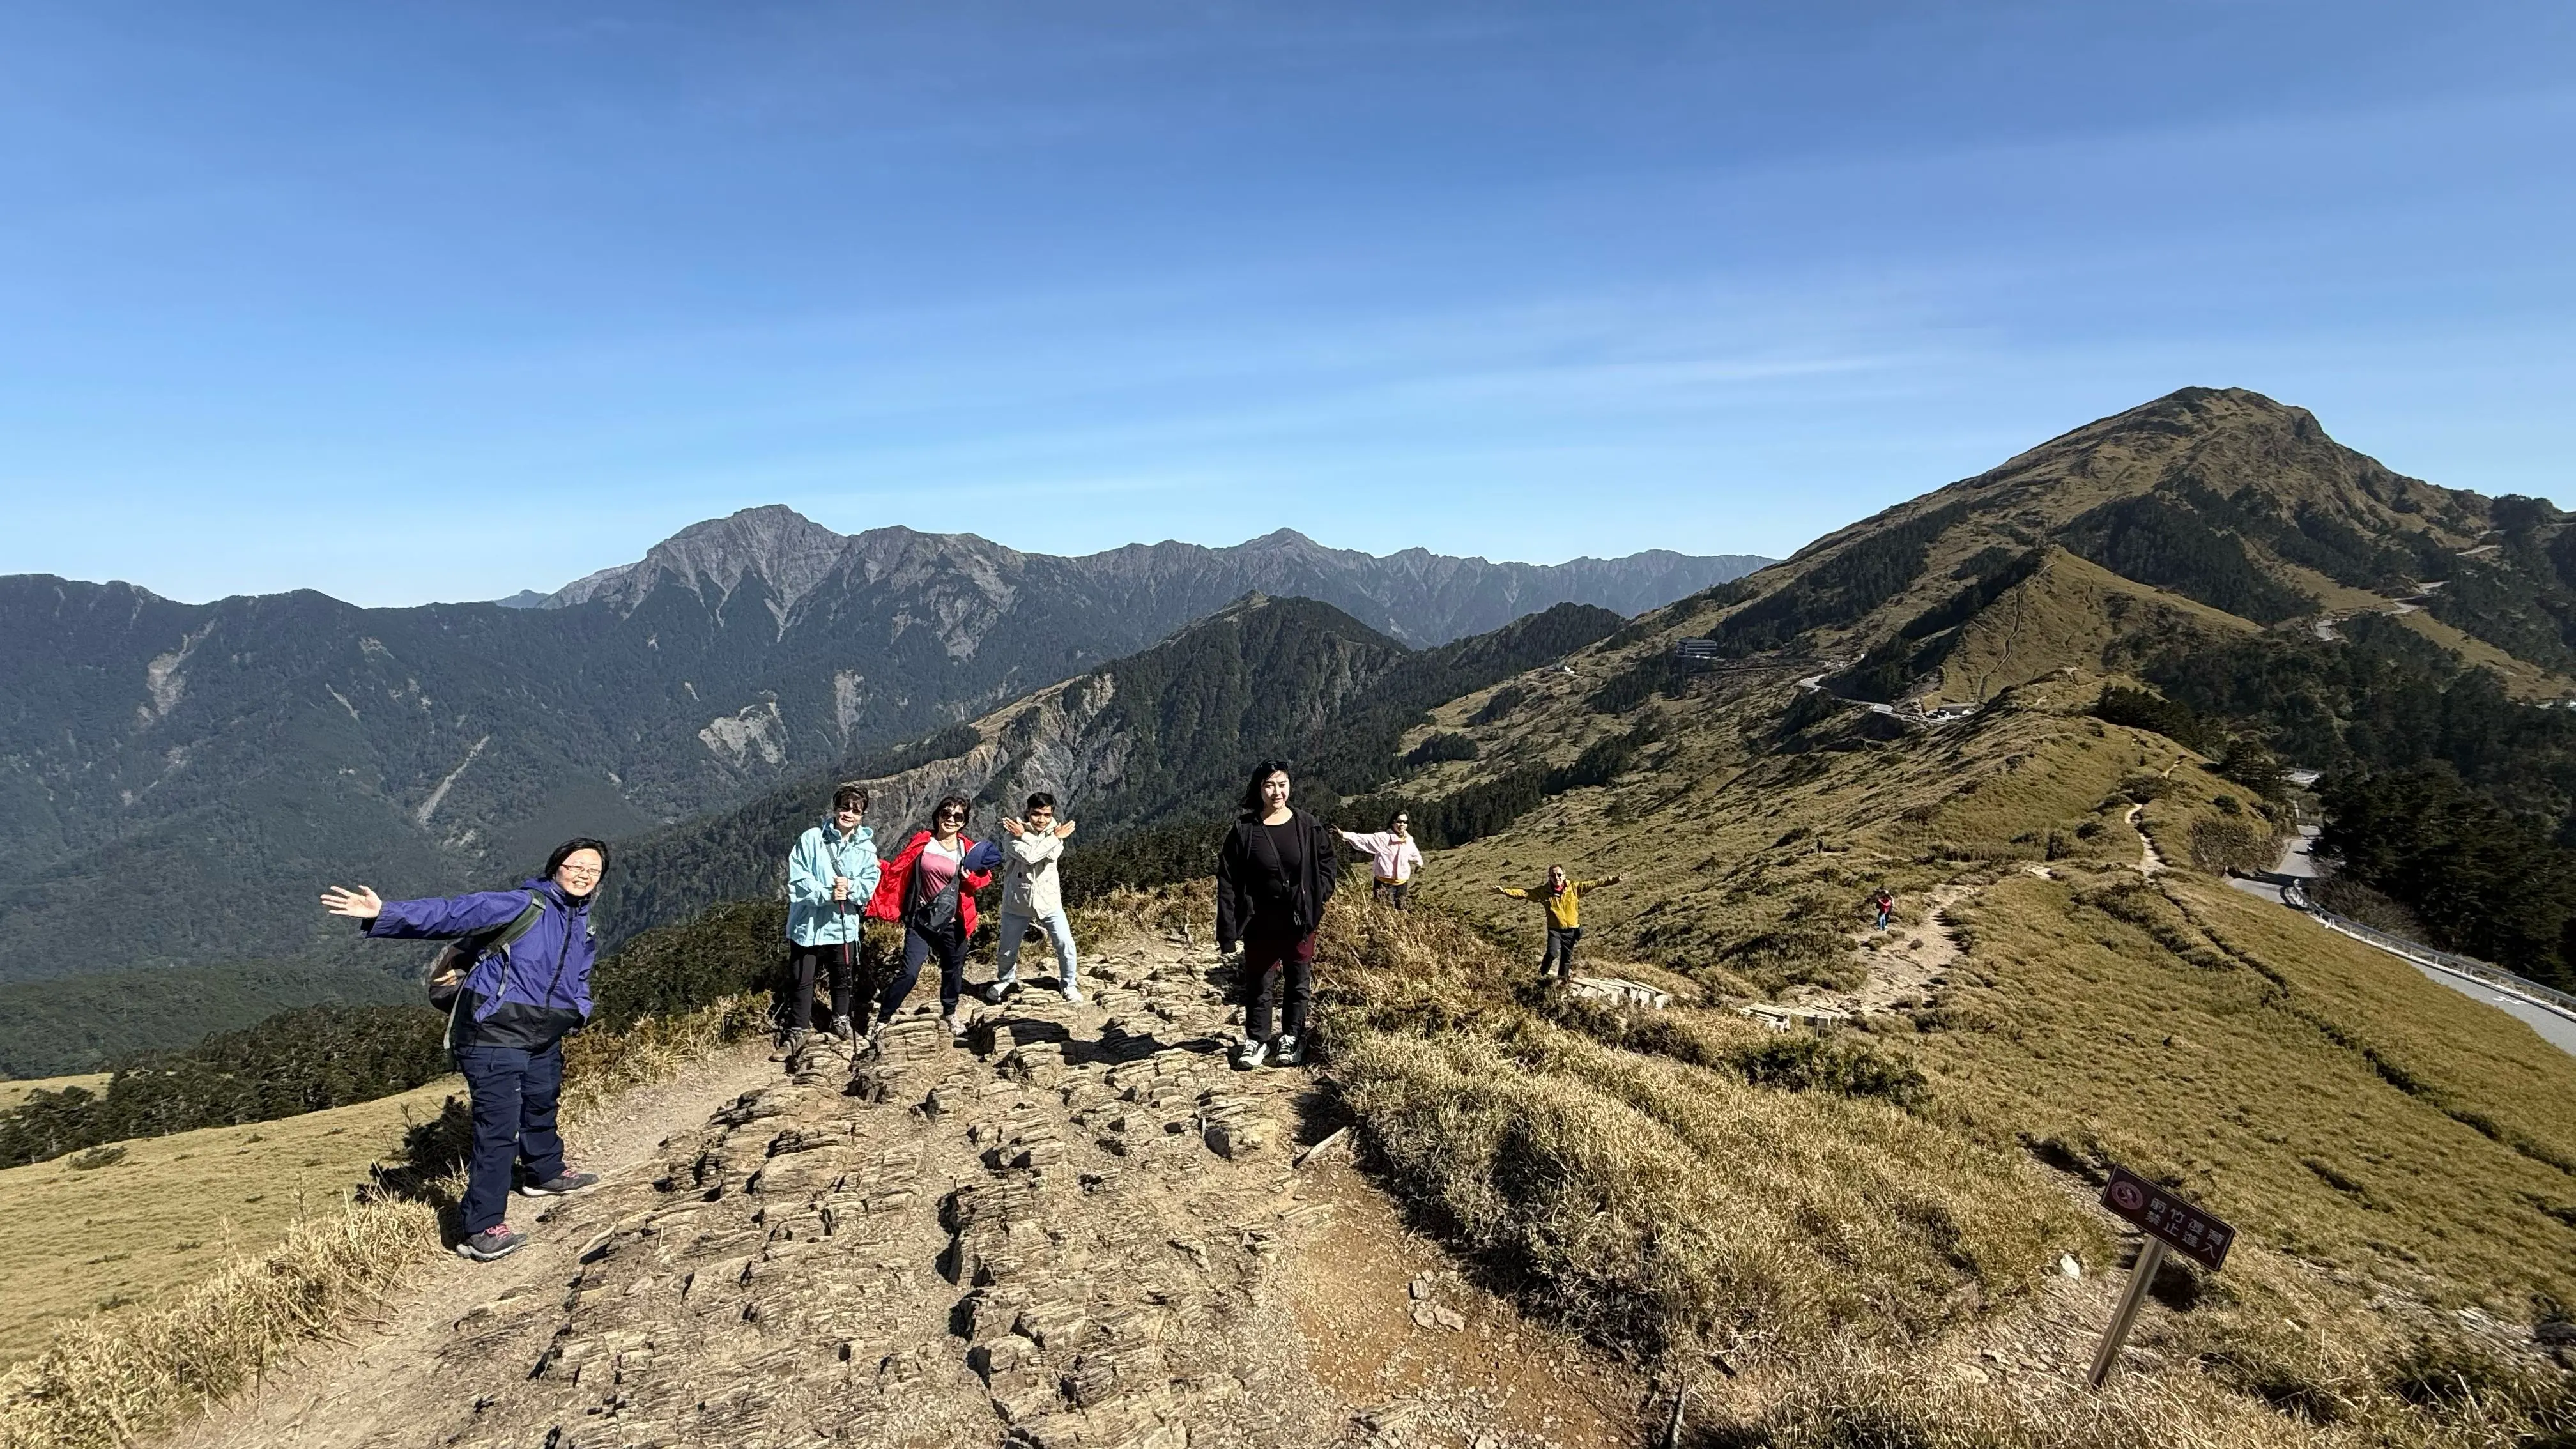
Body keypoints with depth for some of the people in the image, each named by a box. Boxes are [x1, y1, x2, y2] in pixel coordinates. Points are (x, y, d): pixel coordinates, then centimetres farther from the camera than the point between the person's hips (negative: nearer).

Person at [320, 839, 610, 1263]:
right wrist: (385, 914, -35)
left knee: (542, 1106, 27)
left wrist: (578, 1008, 5)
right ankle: (482, 1230, -2)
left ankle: (546, 1173, 51)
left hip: (544, 1040, 8)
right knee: (498, 1128, -10)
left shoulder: (584, 931, 10)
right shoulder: (523, 906, -15)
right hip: (495, 1036, -8)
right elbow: (453, 914, -24)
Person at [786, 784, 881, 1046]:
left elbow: (870, 883, -3)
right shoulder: (812, 838, -9)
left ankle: (841, 1019, 40)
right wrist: (827, 894, -24)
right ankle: (798, 1029, 24)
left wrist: (851, 887, -24)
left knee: (842, 977, 18)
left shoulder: (866, 848, 0)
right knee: (803, 980, 7)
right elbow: (797, 879, -13)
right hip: (808, 923, -2)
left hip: (844, 924, 2)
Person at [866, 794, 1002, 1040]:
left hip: (952, 925, 2)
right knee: (909, 973, -9)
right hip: (921, 922, -1)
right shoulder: (921, 842, -3)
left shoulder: (968, 849, -3)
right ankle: (882, 1020, 8)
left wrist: (970, 877, -15)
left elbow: (983, 879, 5)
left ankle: (950, 1012, 43)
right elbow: (898, 869, 2)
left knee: (953, 970, 17)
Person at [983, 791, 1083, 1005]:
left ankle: (1068, 984, 22)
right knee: (1006, 951, 12)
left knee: (1066, 945, -2)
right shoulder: (1012, 831, -13)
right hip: (1017, 902, -1)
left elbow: (1051, 855, -24)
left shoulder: (1055, 830, -4)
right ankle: (1006, 981, 43)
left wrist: (1024, 836, -23)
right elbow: (1030, 855, -30)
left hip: (1049, 901, 1)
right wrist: (1054, 837, -23)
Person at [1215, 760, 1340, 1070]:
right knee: (1259, 985, 10)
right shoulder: (1244, 830, -9)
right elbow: (1228, 883, -9)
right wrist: (1228, 933, -13)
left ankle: (1291, 1039, 30)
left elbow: (1329, 862, 10)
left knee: (1299, 983, 13)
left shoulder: (1308, 826, -5)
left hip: (1300, 922, 2)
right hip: (1260, 924, -1)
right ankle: (1257, 1040, 27)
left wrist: (1316, 897, -4)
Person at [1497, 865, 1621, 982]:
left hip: (1571, 930, 2)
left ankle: (1561, 979, 35)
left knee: (1567, 957, 13)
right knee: (1553, 953, -21)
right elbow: (1523, 893, -11)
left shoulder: (1574, 888, -7)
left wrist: (1613, 880, -18)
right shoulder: (1543, 891, -8)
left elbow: (1593, 884, -10)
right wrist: (1504, 890, -22)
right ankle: (1542, 974, 5)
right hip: (1555, 929, -2)